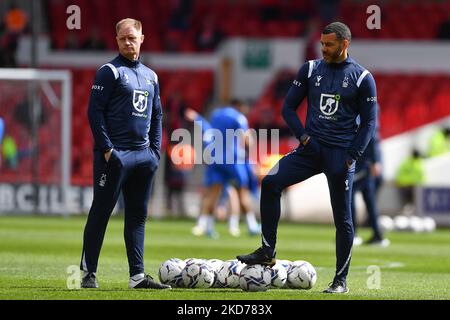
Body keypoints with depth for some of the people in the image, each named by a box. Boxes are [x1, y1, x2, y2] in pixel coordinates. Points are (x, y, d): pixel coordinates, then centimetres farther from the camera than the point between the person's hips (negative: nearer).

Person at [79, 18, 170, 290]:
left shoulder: (150, 76, 17)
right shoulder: (110, 72, -3)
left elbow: (157, 116, 22)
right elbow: (95, 111, -9)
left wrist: (155, 151, 12)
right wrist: (106, 149, -14)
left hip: (144, 155, 7)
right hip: (115, 154, -7)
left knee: (138, 216, 7)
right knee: (101, 212, -4)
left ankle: (137, 275, 10)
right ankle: (89, 273, -2)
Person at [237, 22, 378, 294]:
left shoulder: (362, 78, -1)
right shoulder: (311, 70, 7)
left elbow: (369, 122, 1)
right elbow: (289, 107, 12)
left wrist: (351, 157, -9)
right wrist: (303, 137, -3)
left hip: (340, 154, -3)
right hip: (312, 148, 3)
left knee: (342, 218, 0)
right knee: (271, 183, -16)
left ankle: (341, 281, 9)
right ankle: (267, 252, -9)